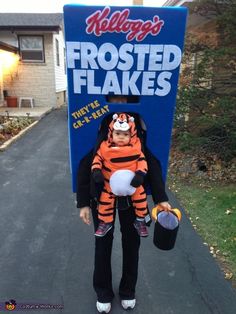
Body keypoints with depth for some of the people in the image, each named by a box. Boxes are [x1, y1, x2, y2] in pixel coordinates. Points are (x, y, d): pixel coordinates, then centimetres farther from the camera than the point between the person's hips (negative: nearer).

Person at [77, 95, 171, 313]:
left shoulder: (138, 123, -7)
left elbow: (152, 161, -5)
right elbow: (84, 165, -7)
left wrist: (160, 197, -12)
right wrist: (83, 203, -7)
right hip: (101, 195, -1)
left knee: (131, 240, 16)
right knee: (103, 241, 14)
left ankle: (128, 290, 43)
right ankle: (103, 292, 40)